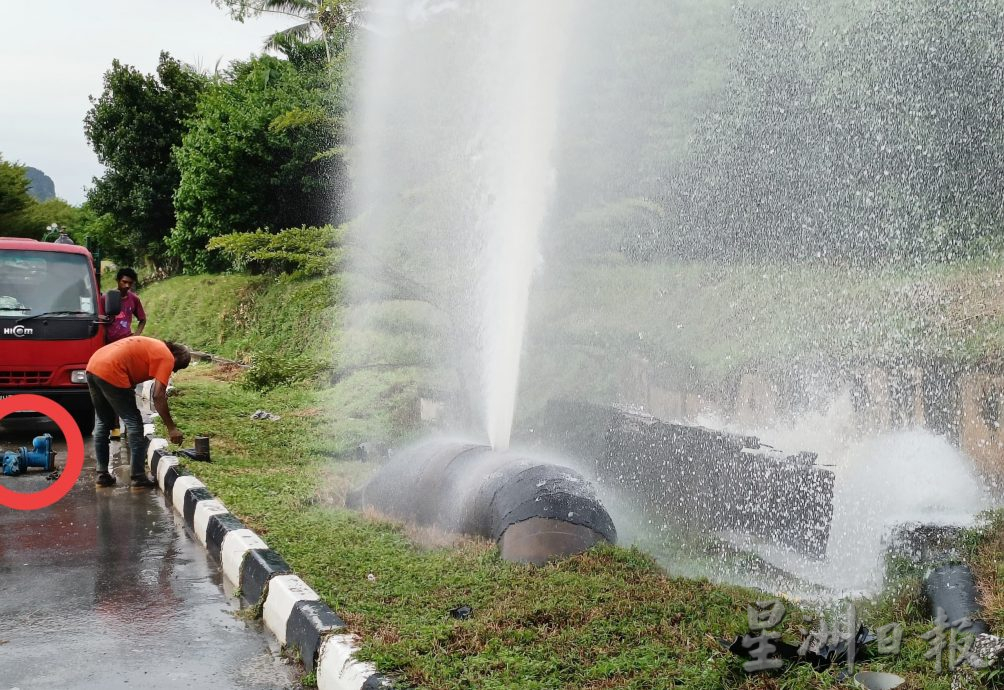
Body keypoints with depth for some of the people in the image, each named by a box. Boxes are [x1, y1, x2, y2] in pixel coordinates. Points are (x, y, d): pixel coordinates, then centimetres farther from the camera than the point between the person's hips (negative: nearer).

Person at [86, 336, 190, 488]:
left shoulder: (153, 347, 26)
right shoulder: (167, 357, 0)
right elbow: (158, 396, -8)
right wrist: (172, 428, -5)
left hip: (93, 365, 9)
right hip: (110, 373, -9)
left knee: (102, 423, 19)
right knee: (134, 423, 2)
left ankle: (102, 474, 22)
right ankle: (138, 477, 4)